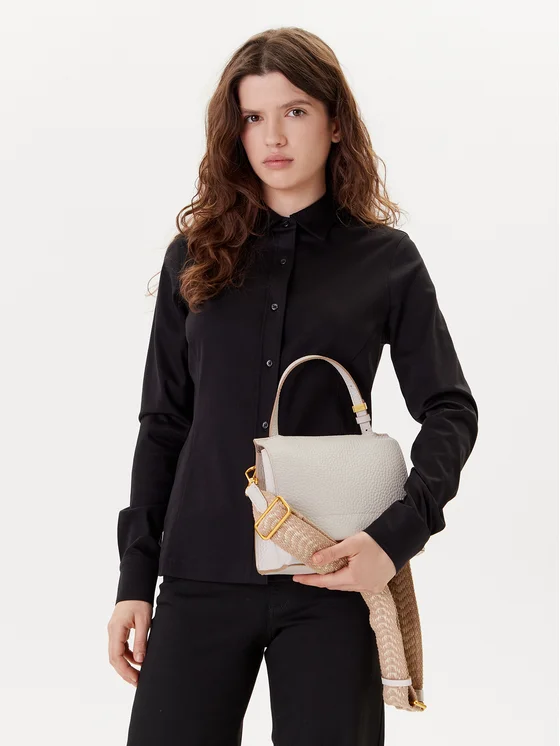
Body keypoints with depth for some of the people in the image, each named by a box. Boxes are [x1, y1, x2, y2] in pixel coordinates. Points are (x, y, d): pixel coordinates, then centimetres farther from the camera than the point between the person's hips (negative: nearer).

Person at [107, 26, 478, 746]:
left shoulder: (387, 260, 4)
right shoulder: (196, 256, 9)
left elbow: (450, 411, 4)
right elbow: (164, 423, 10)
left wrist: (398, 533, -13)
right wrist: (135, 579, 6)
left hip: (330, 577, -1)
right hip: (201, 577, 1)